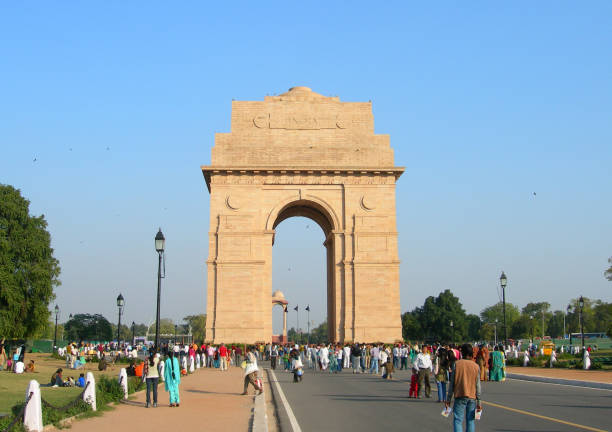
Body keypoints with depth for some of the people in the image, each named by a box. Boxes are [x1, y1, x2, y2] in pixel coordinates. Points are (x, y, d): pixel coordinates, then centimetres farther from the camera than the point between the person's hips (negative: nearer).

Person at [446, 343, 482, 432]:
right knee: (470, 421, 11)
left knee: (457, 421, -2)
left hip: (460, 396, -2)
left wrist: (448, 399, 2)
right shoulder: (476, 366, 1)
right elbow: (478, 386, 0)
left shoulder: (457, 364, -4)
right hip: (472, 398, 2)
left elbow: (451, 383, -3)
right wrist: (478, 402, 5)